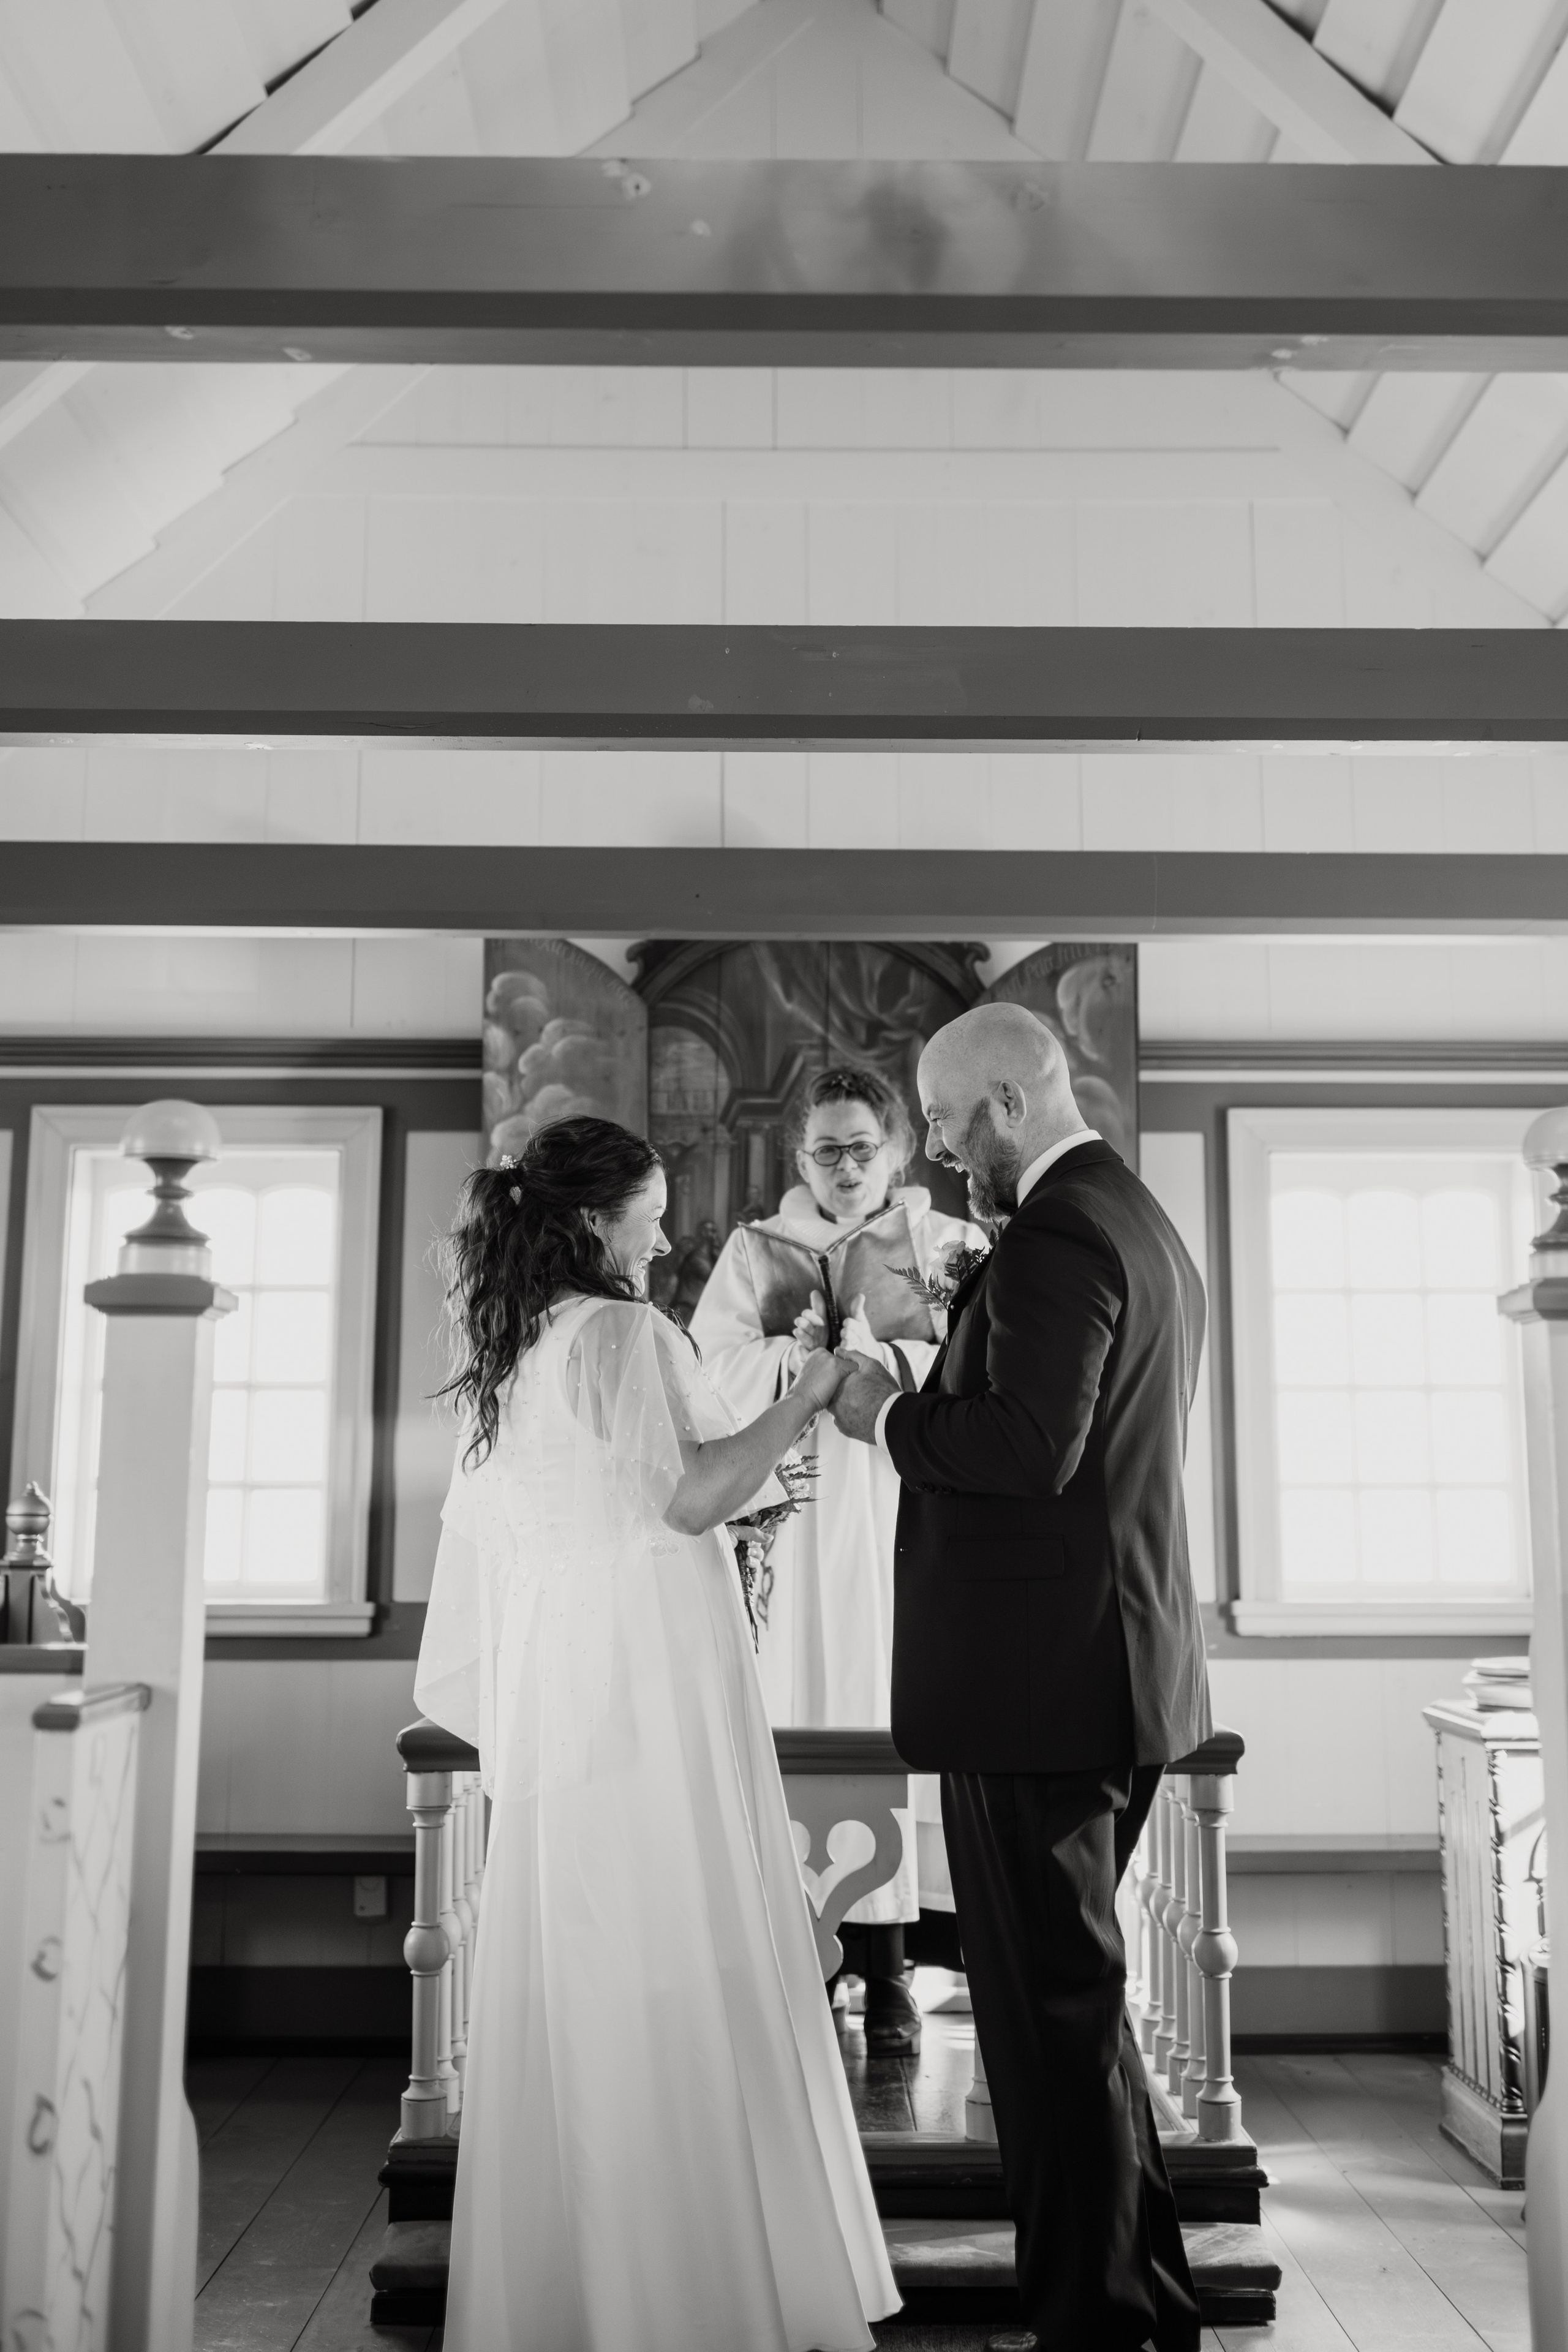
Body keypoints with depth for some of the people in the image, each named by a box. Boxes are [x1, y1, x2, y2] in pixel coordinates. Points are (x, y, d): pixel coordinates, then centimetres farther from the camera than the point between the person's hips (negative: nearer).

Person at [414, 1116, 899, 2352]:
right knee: (684, 1979, -1)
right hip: (654, 1687, -8)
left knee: (568, 1975, 12)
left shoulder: (503, 1359, 13)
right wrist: (805, 1398, -8)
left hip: (548, 1701, 8)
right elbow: (691, 1494, -17)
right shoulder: (626, 1333, -11)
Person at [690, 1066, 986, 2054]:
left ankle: (888, 1972, 9)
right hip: (797, 1523, 0)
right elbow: (715, 1373, -2)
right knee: (812, 1722, -2)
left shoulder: (952, 1248, 8)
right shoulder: (757, 1252, 10)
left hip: (915, 1521, 0)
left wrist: (885, 1357, -19)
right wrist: (797, 1356, -20)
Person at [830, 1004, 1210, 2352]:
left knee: (1053, 2008, 1)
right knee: (1078, 1993, 22)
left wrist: (889, 1417, -12)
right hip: (1116, 1679, 11)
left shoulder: (1058, 1237, -17)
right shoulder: (1146, 1225, 15)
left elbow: (1028, 1445, -27)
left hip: (1037, 1683, -11)